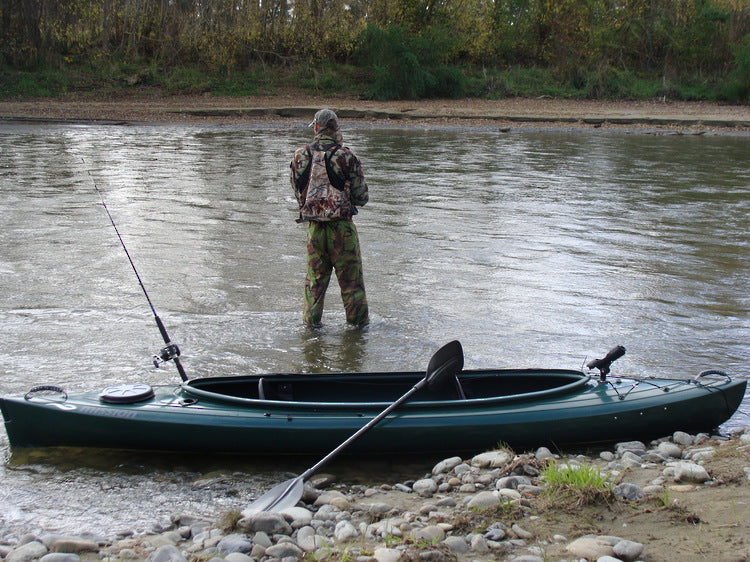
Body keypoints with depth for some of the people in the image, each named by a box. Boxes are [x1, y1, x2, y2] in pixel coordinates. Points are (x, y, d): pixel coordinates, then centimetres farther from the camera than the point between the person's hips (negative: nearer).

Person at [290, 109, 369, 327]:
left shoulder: (300, 156, 1)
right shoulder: (346, 156, -9)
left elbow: (298, 193, 12)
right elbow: (361, 197, -5)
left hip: (313, 225, 3)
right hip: (341, 225, -3)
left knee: (315, 276, 15)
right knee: (351, 277, 7)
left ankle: (311, 321, 20)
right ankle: (358, 320, 13)